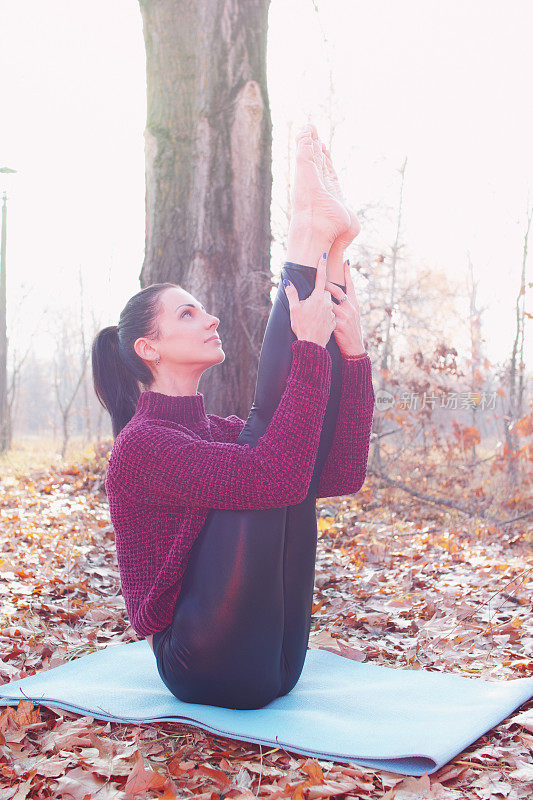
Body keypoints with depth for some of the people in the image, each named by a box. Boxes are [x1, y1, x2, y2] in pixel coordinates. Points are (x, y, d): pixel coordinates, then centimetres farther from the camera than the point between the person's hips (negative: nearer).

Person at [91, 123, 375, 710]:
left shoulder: (217, 432, 15)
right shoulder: (142, 445, -11)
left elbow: (343, 473, 4)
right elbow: (274, 478, -29)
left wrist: (350, 347, -4)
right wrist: (310, 345, -24)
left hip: (272, 664, 8)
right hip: (205, 666, -8)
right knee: (269, 418, -18)